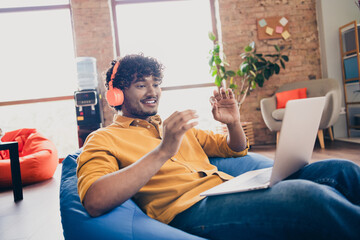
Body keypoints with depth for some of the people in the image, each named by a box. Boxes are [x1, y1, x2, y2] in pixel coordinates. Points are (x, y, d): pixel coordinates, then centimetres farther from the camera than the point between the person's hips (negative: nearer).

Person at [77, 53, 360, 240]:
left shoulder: (175, 127, 25)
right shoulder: (103, 139, 7)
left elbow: (236, 150, 28)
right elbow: (94, 202, -14)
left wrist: (234, 123, 5)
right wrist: (162, 152, -23)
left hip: (233, 188, 7)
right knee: (308, 196, -30)